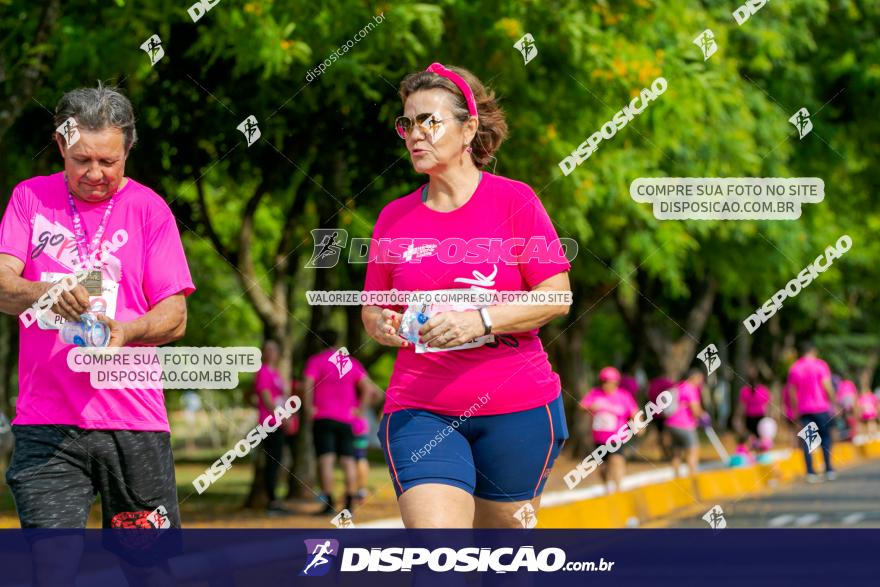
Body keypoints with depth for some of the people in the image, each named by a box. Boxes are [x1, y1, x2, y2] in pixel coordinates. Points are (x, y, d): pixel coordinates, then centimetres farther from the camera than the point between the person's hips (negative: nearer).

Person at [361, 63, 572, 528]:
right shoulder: (394, 217, 9)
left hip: (516, 406, -1)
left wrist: (481, 321, -18)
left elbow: (556, 296, -5)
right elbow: (371, 308, 18)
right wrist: (381, 325, -6)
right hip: (419, 410, 1)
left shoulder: (513, 200, 0)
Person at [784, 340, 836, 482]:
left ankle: (810, 472, -3)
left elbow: (791, 391, 11)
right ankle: (829, 469, 1)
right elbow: (827, 386, -10)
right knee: (825, 437, 7)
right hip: (821, 407, -3)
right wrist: (833, 401, -1)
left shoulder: (794, 368, 9)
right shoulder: (820, 365, -3)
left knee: (807, 440, 4)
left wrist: (795, 409, 18)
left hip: (803, 410, 3)